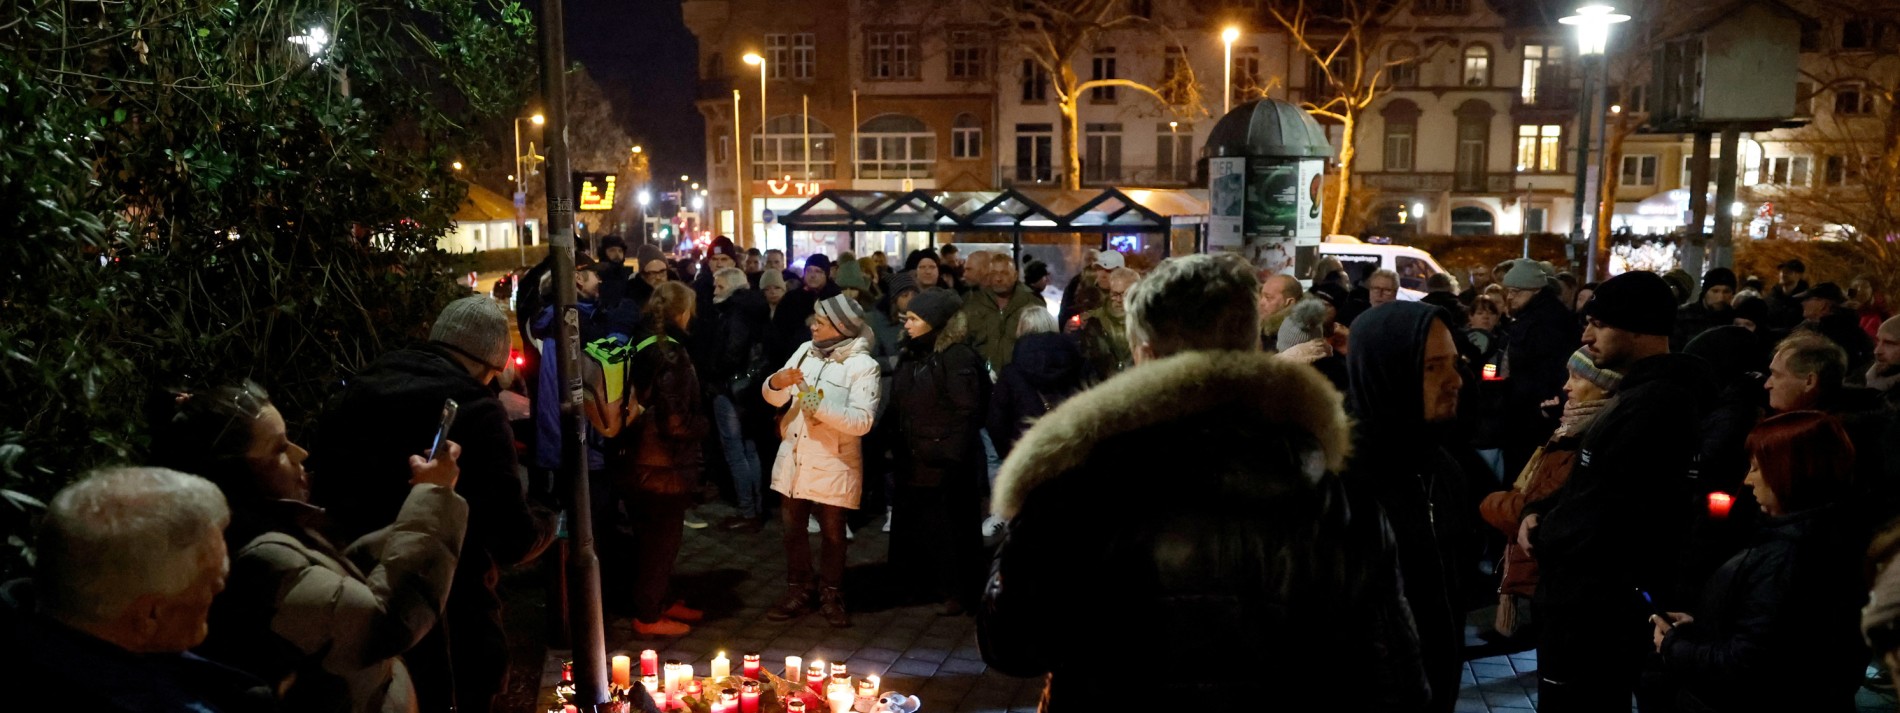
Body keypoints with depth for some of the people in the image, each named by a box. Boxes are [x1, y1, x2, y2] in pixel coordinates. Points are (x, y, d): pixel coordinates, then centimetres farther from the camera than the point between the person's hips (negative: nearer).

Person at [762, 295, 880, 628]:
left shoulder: (863, 365, -13)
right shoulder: (805, 351, 4)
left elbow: (862, 421, -21)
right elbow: (775, 399, 6)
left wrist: (821, 407, -28)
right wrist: (776, 383, -16)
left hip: (832, 464, -5)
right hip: (794, 458, 5)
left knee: (832, 534, 9)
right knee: (792, 528, 14)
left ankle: (831, 596, 25)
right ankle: (798, 592, 29)